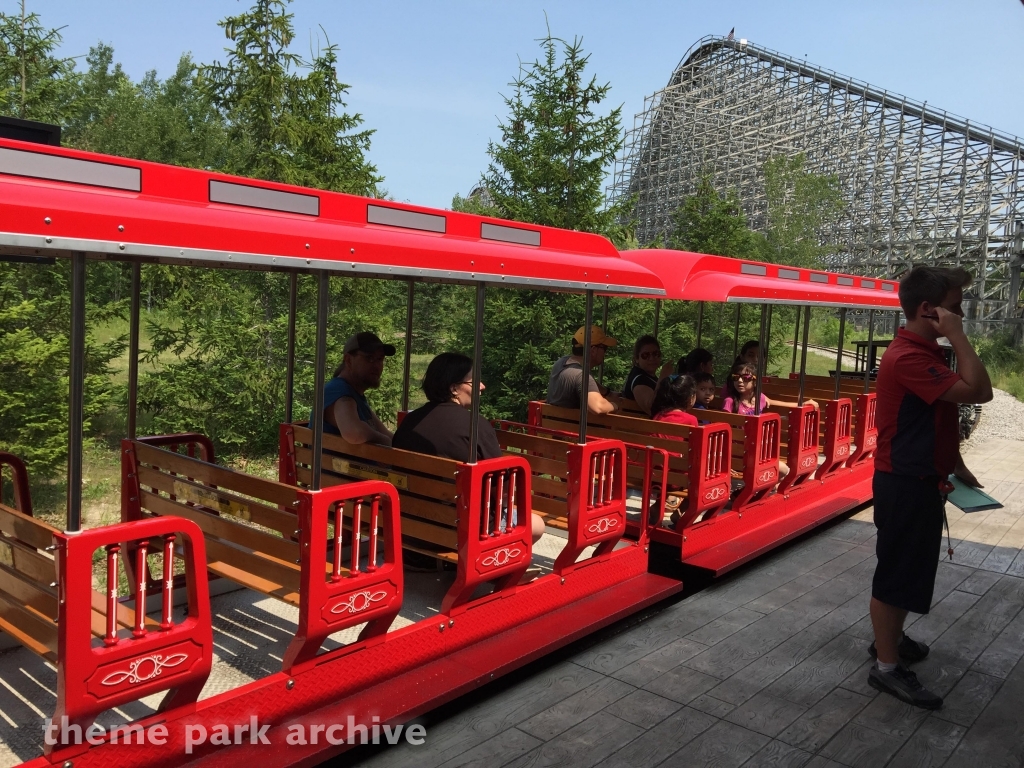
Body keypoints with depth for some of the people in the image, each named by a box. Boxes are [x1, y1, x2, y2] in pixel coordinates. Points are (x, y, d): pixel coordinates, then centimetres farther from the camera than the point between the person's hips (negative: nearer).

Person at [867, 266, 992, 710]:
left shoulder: (926, 353, 10)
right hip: (906, 484, -10)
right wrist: (957, 336, -24)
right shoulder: (908, 358, -23)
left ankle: (890, 639, 37)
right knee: (897, 573, 0)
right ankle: (886, 668, 11)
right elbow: (980, 392, -29)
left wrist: (956, 466, 16)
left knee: (910, 569, 21)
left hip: (922, 479, 10)